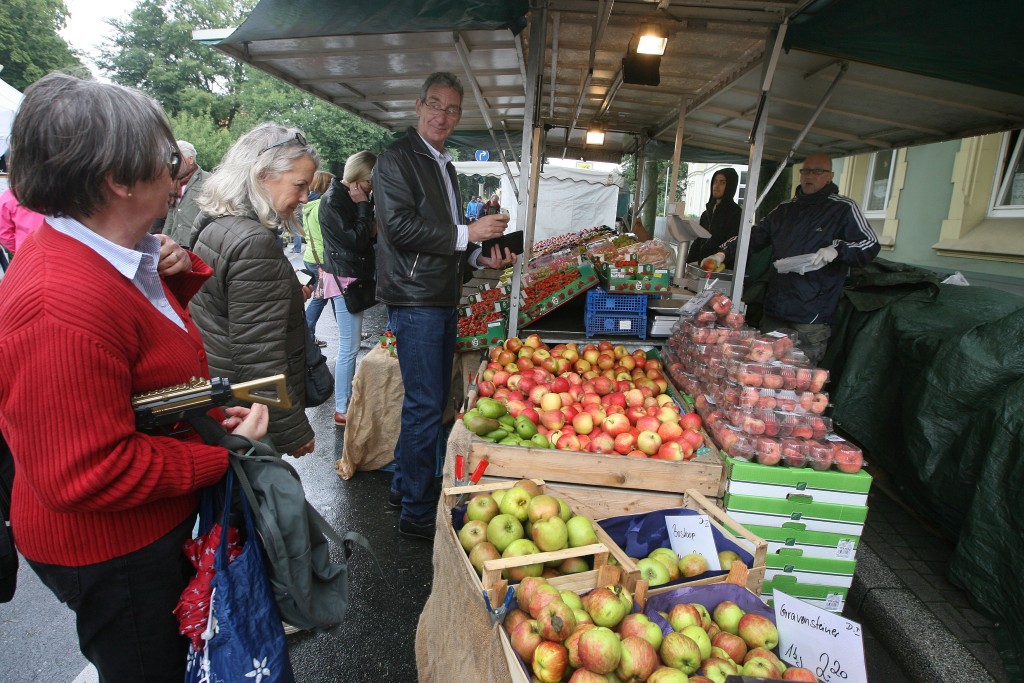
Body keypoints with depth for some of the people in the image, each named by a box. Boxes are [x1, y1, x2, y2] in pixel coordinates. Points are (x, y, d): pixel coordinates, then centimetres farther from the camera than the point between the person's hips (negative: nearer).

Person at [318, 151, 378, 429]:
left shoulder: (350, 197, 14)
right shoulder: (333, 200, -14)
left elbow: (366, 236, 19)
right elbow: (355, 240, -20)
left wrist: (374, 230, -2)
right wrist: (363, 206, -13)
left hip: (355, 277, 10)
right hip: (343, 278, -10)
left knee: (350, 344, 15)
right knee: (349, 347, -7)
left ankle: (346, 400, 25)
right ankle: (342, 411, 2)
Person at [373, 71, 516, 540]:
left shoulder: (444, 166, 21)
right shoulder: (397, 159, -6)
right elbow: (401, 226, -18)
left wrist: (480, 259, 10)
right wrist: (467, 234, -16)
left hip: (442, 300, 9)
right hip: (415, 302, -9)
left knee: (430, 401, 15)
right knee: (425, 405, -6)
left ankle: (403, 488, 30)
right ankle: (417, 513, 7)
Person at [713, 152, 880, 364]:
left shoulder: (843, 208, 1)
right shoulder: (786, 209, 17)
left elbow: (870, 246, 0)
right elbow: (754, 236, 19)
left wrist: (837, 249, -19)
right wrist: (724, 253, 3)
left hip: (812, 316, -5)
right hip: (775, 309, 5)